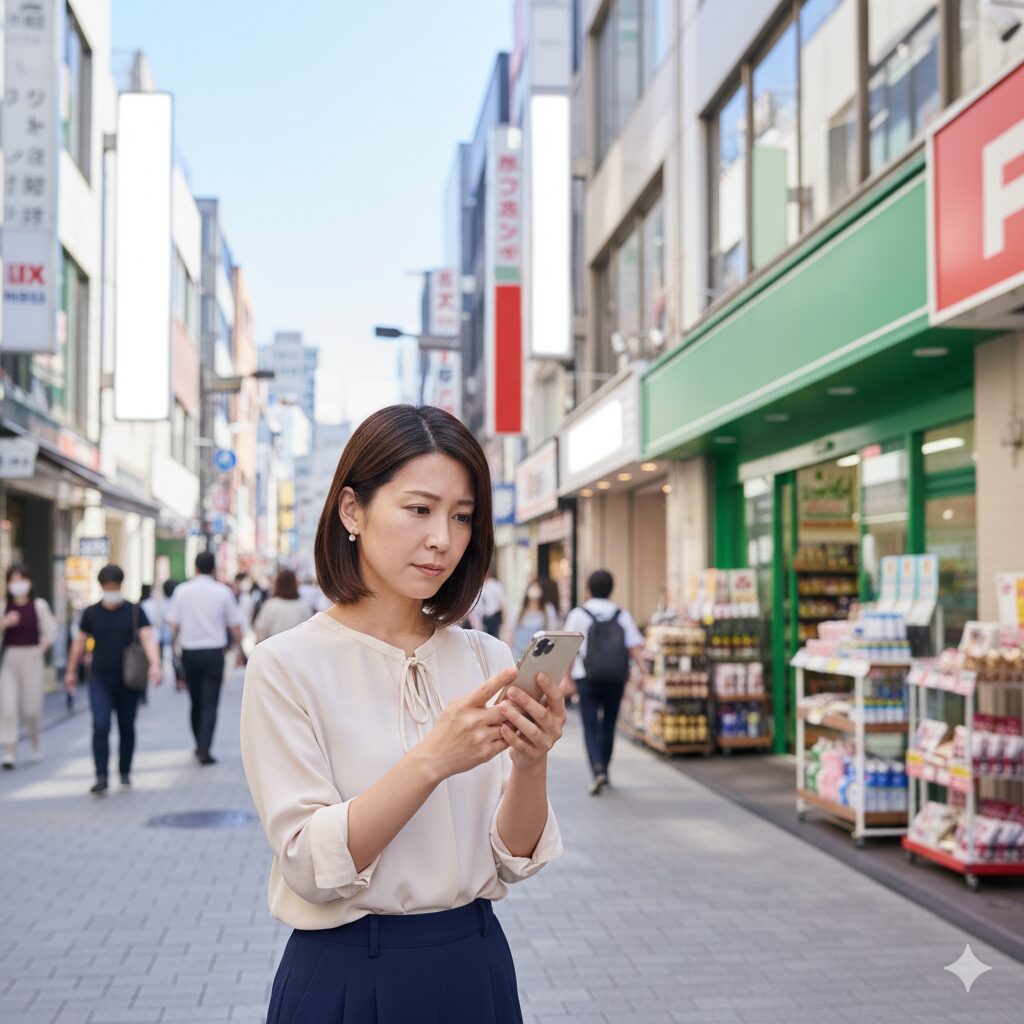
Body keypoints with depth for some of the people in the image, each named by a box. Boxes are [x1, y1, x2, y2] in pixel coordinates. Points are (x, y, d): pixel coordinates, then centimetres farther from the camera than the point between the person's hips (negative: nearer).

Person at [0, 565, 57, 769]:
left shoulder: (38, 605, 1)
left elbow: (50, 631, 3)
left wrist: (41, 648, -14)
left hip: (31, 658, -1)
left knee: (31, 707, 4)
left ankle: (34, 744, 31)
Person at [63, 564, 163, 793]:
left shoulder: (135, 612, -2)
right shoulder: (91, 613, 3)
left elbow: (148, 638, -14)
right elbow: (80, 642, 14)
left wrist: (155, 665, -29)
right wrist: (71, 671, 17)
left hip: (128, 682, 0)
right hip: (100, 680, 0)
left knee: (126, 729, 9)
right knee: (100, 727, -12)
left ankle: (125, 772, 26)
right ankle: (101, 777, -11)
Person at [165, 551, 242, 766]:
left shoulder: (182, 591, -1)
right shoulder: (223, 592, -4)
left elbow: (173, 624, 1)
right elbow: (235, 626, 0)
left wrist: (177, 643, 19)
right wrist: (237, 644, 17)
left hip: (189, 652, 2)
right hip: (214, 651, -2)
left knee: (195, 702, 16)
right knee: (210, 704, -2)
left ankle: (199, 746, 26)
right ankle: (204, 749, -12)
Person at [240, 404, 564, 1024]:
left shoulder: (488, 659, -1)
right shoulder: (287, 665, -12)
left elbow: (514, 860, -2)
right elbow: (312, 866, -17)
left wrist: (531, 765, -21)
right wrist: (431, 760, -29)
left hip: (476, 968, 4)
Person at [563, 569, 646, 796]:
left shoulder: (578, 615, -1)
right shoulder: (622, 615, 5)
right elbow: (635, 647, -3)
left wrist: (566, 676, 5)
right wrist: (643, 670, -3)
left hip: (587, 678, -3)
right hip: (616, 679, 3)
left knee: (590, 727, -1)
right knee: (609, 725, 16)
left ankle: (598, 770, -19)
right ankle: (603, 771, 26)